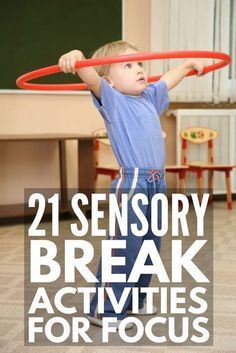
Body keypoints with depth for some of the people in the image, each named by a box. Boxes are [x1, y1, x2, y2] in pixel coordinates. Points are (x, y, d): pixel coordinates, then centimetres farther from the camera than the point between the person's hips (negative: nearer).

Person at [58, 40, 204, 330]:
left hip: (157, 184, 8)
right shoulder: (111, 99, -5)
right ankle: (104, 311, 2)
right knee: (124, 249, -9)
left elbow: (168, 79, 35)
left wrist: (190, 63, 49)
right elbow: (92, 79, -25)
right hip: (131, 184, -8)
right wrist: (76, 59, -44)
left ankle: (133, 300, 31)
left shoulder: (150, 97, 16)